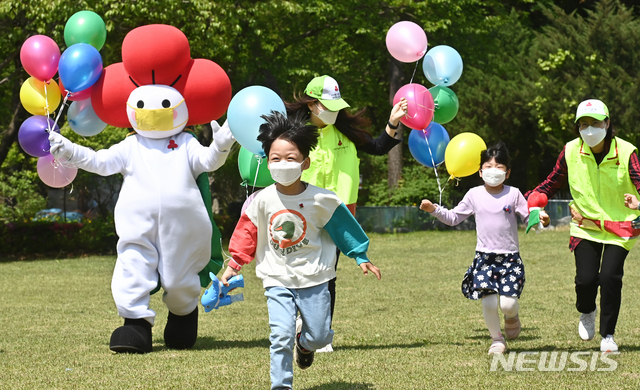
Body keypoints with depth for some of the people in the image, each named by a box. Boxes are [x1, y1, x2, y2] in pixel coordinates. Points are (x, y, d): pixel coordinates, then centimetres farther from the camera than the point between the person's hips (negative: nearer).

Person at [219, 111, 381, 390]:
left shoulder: (320, 200, -10)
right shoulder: (262, 201, -7)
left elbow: (343, 226, 2)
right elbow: (247, 232, 3)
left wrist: (361, 257, 6)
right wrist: (234, 265, 2)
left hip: (313, 278, 0)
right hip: (277, 280, 0)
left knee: (320, 335, 6)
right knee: (280, 336, -12)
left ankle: (304, 342, 41)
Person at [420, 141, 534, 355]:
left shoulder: (513, 194, 1)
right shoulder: (474, 195, 5)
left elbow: (528, 218, 2)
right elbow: (453, 218, 14)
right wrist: (434, 209, 1)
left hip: (510, 257, -1)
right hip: (484, 257, 1)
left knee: (508, 303, -12)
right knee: (489, 303, -10)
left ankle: (512, 317, 25)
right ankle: (496, 339, 15)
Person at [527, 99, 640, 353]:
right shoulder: (571, 152, -5)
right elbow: (552, 184, 8)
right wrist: (527, 200, -7)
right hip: (585, 225, 2)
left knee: (610, 276, -16)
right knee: (586, 278, -11)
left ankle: (607, 335, 4)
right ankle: (587, 312, 27)